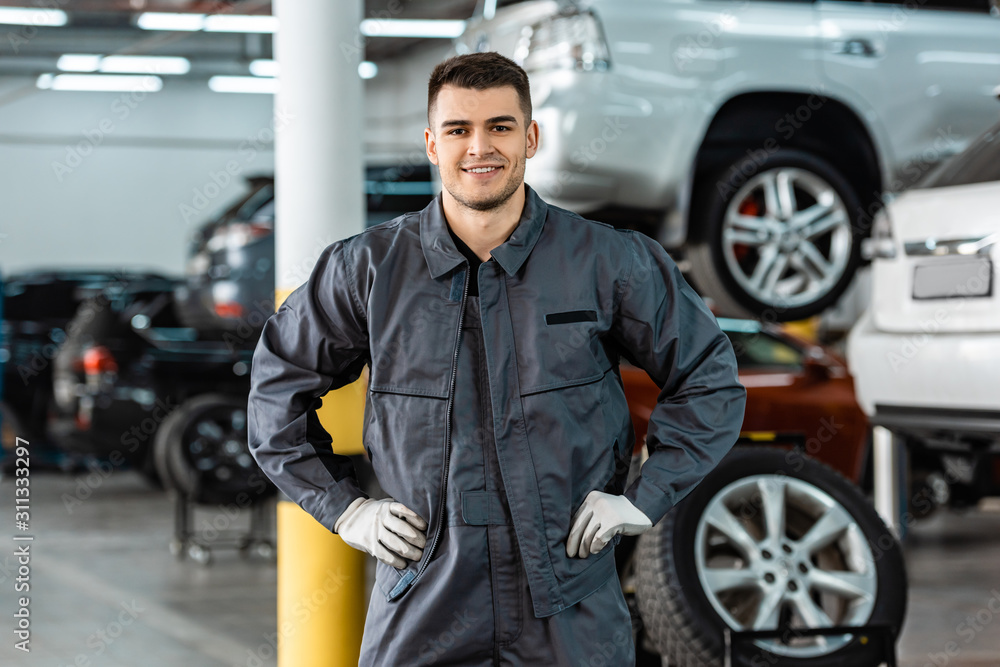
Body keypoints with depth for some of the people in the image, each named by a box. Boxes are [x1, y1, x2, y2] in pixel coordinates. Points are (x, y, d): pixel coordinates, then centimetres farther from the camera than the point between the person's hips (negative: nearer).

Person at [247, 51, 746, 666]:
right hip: (422, 611, 1)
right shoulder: (368, 268, 0)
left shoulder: (611, 263, -1)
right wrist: (344, 508, 5)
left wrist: (643, 499, 0)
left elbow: (710, 380, 8)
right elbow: (277, 387, 13)